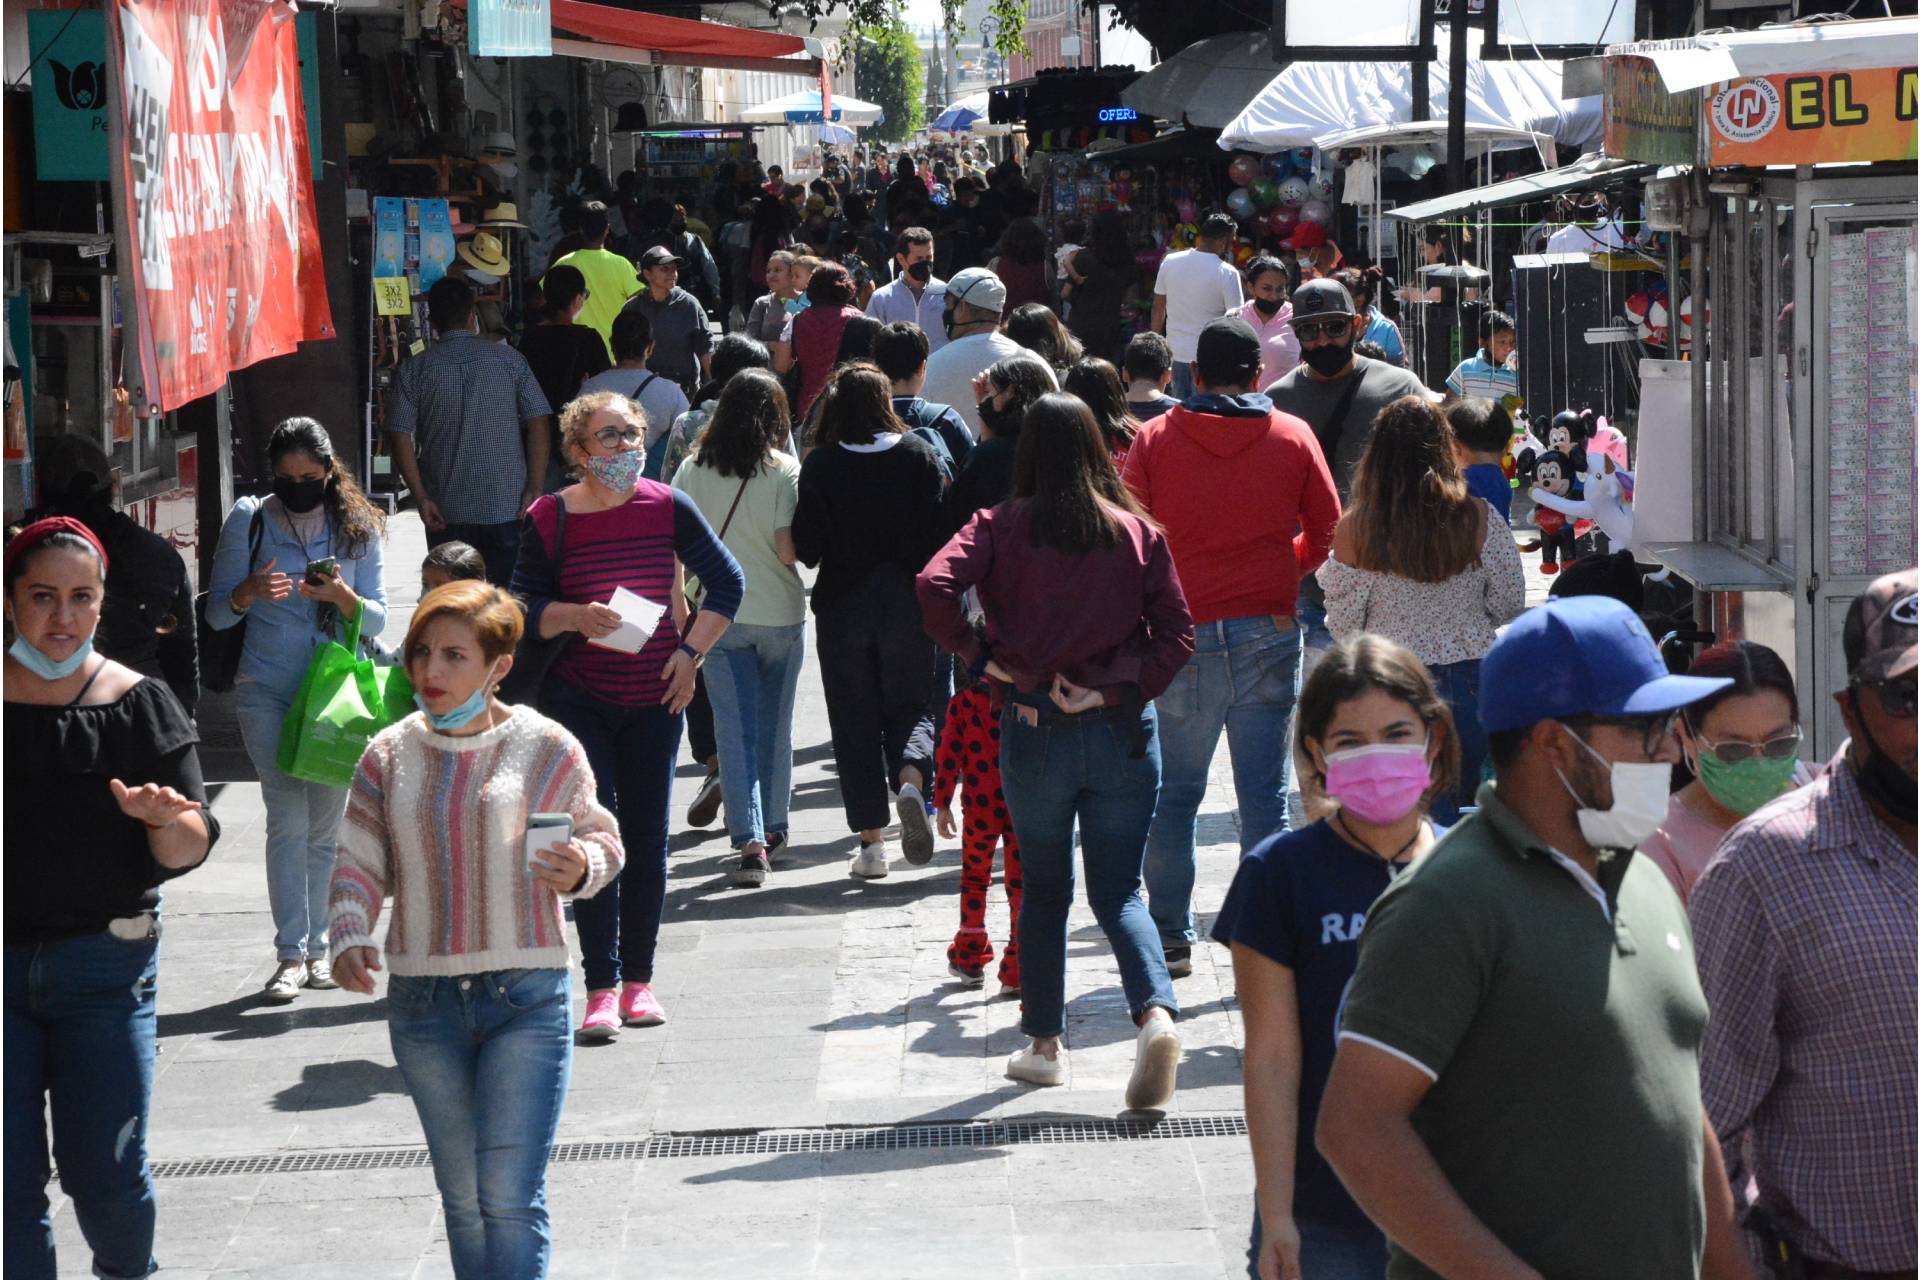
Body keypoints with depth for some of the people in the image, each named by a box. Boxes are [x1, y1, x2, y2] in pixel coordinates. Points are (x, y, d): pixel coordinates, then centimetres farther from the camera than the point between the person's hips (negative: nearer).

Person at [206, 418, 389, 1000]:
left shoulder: (359, 526, 5)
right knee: (288, 818, -11)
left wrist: (342, 596, -17)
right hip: (267, 690, -1)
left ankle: (318, 946, 15)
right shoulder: (249, 521, 3)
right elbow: (217, 613, 3)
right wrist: (252, 591, -18)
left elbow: (377, 619, 4)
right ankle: (291, 953, -9)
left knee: (327, 824, 4)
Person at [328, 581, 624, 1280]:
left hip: (526, 994, -3)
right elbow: (360, 865, 6)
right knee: (462, 1198, 13)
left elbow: (601, 838, 5)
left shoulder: (547, 749, -3)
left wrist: (582, 871, -18)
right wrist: (350, 937, -13)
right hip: (424, 999, 3)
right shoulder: (389, 755, 4)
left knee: (511, 1197, -11)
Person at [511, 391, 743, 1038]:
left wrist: (689, 652, 0)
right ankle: (601, 989, -5)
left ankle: (638, 979, 17)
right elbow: (523, 607, -2)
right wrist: (575, 616, -20)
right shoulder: (552, 517, -5)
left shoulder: (668, 508, -1)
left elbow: (727, 583, 8)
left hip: (653, 699, 2)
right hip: (577, 700, -2)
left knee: (647, 838, 6)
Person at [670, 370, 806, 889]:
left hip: (719, 615, 1)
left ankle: (750, 839, -12)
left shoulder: (693, 471, -3)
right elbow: (788, 550, -15)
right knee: (775, 725, 16)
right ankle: (772, 826, 28)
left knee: (735, 729, 0)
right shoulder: (784, 471, -11)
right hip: (779, 613, -1)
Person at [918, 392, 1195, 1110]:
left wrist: (982, 658, -9)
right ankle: (1155, 1013, -19)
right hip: (1124, 730, 1)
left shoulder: (1003, 527, -4)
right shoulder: (1139, 533, 0)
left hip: (1035, 729, -1)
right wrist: (1116, 688, -7)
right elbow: (1177, 633, -5)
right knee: (1118, 890, 5)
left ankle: (1044, 1043, 22)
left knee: (1044, 887, 16)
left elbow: (936, 584, -19)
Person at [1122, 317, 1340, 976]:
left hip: (1181, 632, 0)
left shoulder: (1154, 439, 0)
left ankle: (1171, 938, 11)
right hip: (1268, 631, 1)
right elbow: (1328, 533, 8)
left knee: (1175, 792, 9)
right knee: (1264, 792, 4)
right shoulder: (1292, 436, 3)